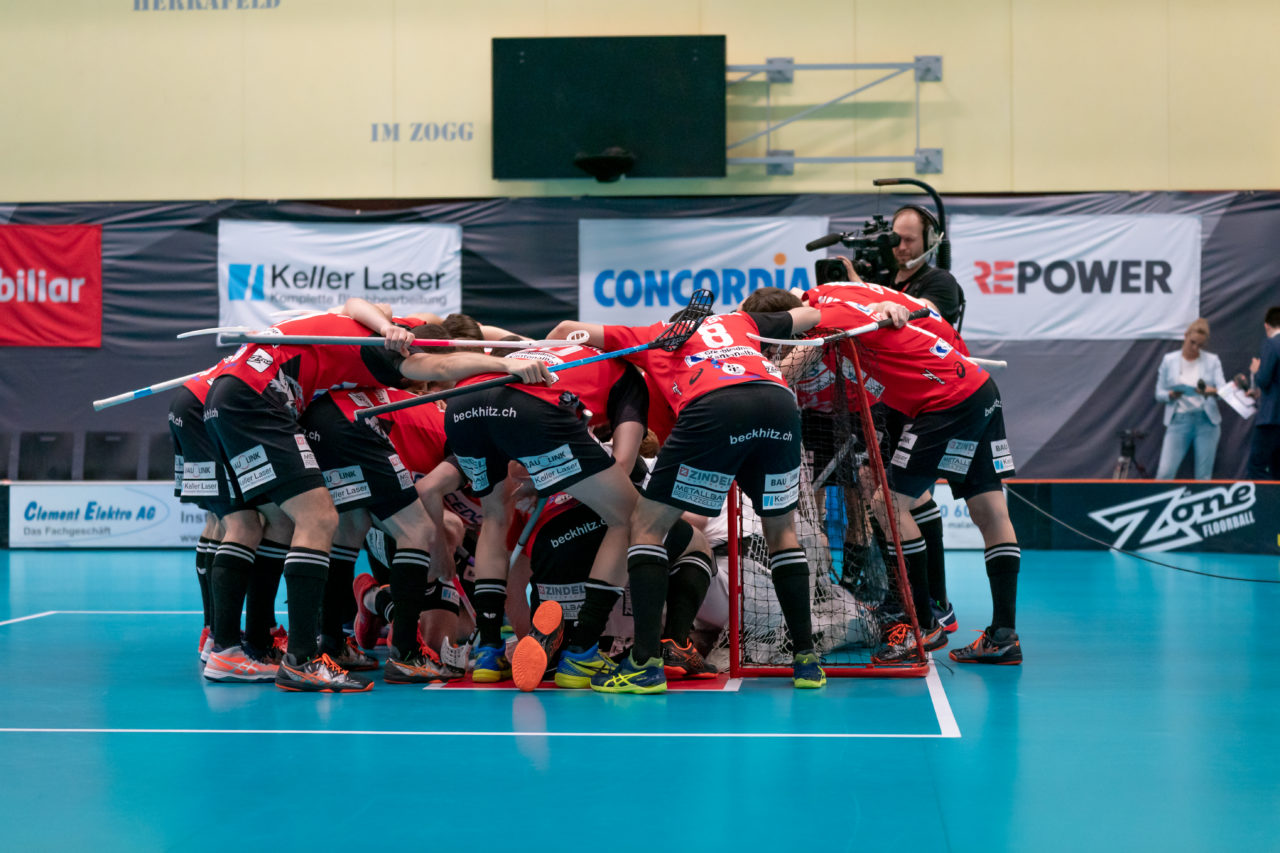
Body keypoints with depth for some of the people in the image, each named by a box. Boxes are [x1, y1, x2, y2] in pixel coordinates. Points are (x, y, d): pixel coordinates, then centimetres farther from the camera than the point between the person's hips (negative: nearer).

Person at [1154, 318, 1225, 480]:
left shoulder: (1212, 361, 6)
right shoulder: (1169, 360, 7)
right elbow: (1159, 394, 8)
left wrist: (1213, 391, -27)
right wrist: (1172, 394, -15)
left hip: (1206, 421, 0)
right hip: (1179, 420, 0)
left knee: (1204, 476, 0)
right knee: (1165, 472, -12)